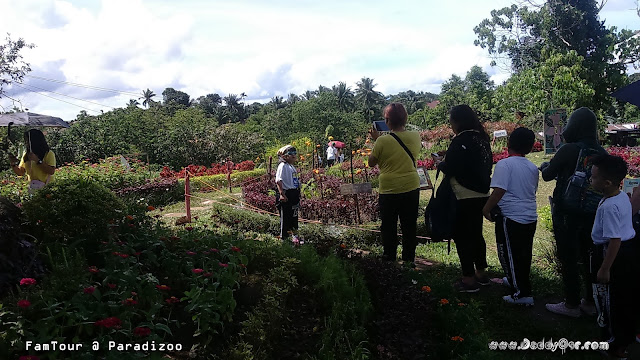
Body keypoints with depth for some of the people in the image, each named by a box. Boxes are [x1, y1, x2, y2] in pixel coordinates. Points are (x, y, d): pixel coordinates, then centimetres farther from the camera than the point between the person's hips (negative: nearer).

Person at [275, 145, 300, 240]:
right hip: (287, 195, -9)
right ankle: (284, 236, 8)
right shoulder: (282, 166, -12)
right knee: (285, 217, -1)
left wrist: (298, 195, 23)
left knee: (294, 216, 17)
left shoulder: (292, 166, 16)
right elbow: (278, 181, -20)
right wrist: (282, 194, -28)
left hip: (294, 194, 9)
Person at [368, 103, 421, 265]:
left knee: (389, 227, 14)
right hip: (411, 188, 3)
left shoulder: (383, 142, -19)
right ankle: (409, 258, 26)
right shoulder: (415, 137, -6)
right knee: (409, 226, 16)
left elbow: (371, 162, -5)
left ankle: (389, 257, 23)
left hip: (388, 190, -3)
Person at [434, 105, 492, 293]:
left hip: (464, 197, -9)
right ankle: (481, 273, 29)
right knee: (476, 233, 18)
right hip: (481, 194, 9)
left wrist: (439, 162, 4)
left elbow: (449, 169, -18)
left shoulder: (460, 141, -17)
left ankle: (469, 279, 6)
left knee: (462, 236, 1)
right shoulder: (482, 138, 9)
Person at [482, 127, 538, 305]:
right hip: (530, 217, 8)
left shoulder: (504, 164, -14)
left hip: (510, 218, -7)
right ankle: (519, 281, 40)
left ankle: (522, 293, 4)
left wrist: (486, 209, -11)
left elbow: (499, 191, -21)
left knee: (509, 255, 2)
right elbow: (533, 192, 18)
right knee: (524, 253, 21)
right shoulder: (533, 168, 8)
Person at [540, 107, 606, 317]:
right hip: (592, 212, 6)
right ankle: (591, 302, 25)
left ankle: (572, 304, 11)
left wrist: (544, 166, 15)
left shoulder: (568, 150, -18)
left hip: (567, 213, -6)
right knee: (589, 257, 16)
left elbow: (547, 175, -8)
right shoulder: (601, 153, -1)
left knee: (568, 258, 4)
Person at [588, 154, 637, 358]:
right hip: (628, 251, 10)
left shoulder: (609, 206, -27)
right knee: (627, 297, 22)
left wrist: (605, 269, -23)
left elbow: (614, 240, -28)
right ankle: (628, 336, 39)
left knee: (608, 301, 6)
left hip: (612, 254, -10)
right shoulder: (623, 197, 3)